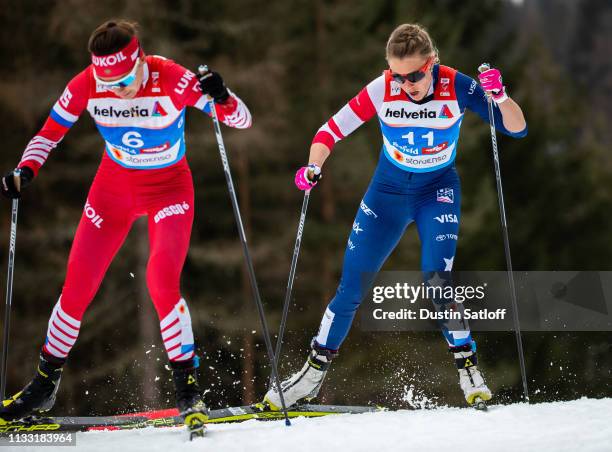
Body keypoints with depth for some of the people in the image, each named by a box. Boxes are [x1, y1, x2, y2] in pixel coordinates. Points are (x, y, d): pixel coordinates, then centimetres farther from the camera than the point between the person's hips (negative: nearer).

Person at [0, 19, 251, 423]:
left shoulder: (172, 80, -28)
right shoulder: (87, 86, -19)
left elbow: (243, 121, -26)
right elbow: (50, 133, -2)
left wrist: (222, 98, -47)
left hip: (169, 188, -3)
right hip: (114, 187, 3)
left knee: (162, 281, -24)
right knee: (77, 288, 2)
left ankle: (188, 387, -9)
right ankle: (45, 385, 22)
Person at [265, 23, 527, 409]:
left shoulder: (457, 87, -21)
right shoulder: (381, 91, -19)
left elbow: (517, 129, -20)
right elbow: (332, 131, -12)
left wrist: (500, 97, -40)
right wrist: (313, 167, -30)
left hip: (438, 190, -1)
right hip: (389, 189, 1)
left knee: (437, 282, -23)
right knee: (352, 287, 1)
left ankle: (468, 369, -9)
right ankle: (314, 372, 16)